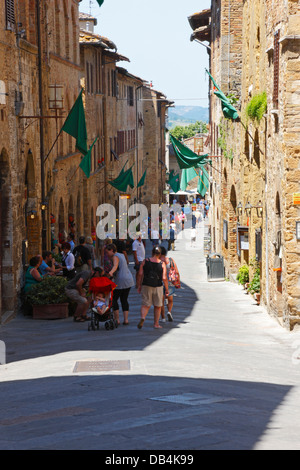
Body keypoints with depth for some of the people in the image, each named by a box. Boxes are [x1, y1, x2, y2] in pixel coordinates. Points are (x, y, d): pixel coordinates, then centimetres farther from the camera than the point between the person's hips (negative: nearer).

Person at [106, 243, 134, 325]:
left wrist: (111, 272, -50)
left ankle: (117, 319, 0)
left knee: (114, 299, 3)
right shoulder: (121, 255, 17)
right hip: (129, 279, 8)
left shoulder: (115, 256, -9)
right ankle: (126, 319, 5)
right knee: (124, 299, 12)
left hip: (120, 281, -8)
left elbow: (115, 265, -31)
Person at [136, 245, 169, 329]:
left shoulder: (145, 262, -4)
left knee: (145, 305, 5)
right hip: (158, 287, -1)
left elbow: (140, 274, -4)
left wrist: (139, 286, 7)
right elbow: (164, 278, -10)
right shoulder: (162, 264, -7)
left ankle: (142, 317, -23)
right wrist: (167, 289, 0)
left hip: (146, 286, 1)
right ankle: (156, 323, 18)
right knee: (157, 306, 14)